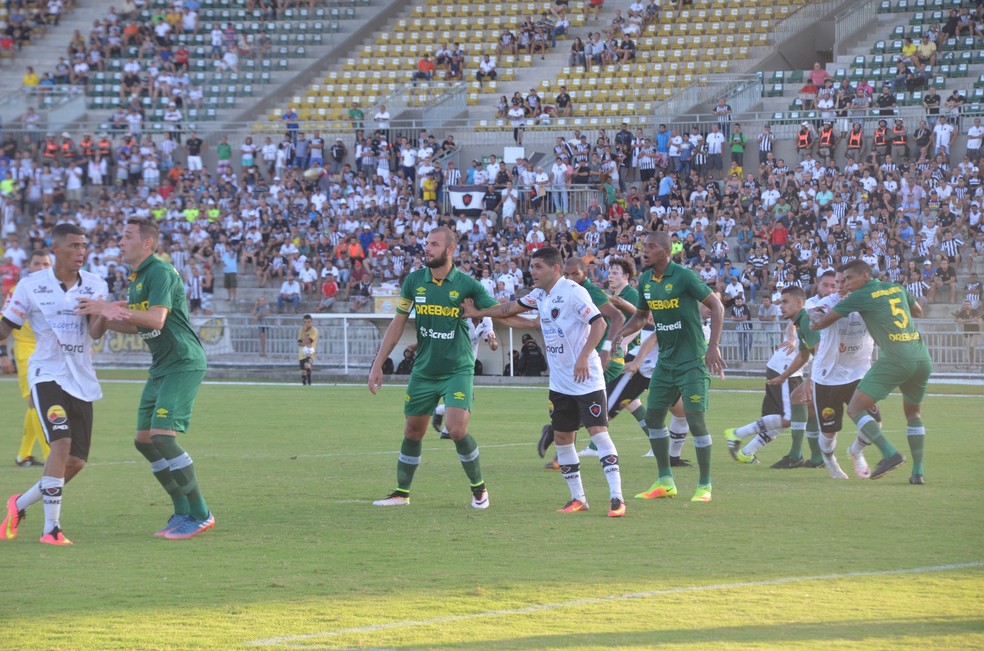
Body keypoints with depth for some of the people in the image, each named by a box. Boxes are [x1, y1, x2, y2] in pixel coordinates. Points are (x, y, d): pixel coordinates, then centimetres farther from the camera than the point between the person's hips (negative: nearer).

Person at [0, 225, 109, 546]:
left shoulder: (95, 285, 4)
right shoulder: (31, 286, -3)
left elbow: (95, 333, -9)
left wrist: (104, 317, -30)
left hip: (82, 380, 4)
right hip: (47, 374, -4)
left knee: (76, 461, 3)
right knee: (62, 442, -24)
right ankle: (51, 528, -22)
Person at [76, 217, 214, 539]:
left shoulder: (160, 273, -15)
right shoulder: (137, 278, 15)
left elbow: (156, 319, -27)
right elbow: (136, 325, 23)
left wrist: (108, 307, -22)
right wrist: (99, 317, 9)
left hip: (183, 364, -10)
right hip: (161, 367, 10)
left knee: (162, 436, -18)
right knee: (144, 440, 7)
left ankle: (200, 515, -11)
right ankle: (183, 512, 14)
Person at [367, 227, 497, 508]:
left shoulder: (467, 284, -9)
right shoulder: (414, 281, 0)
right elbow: (398, 323, 7)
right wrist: (378, 364, 6)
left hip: (457, 369, -4)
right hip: (423, 370, 4)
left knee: (457, 429, -17)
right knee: (413, 430, 10)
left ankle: (479, 488, 3)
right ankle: (402, 492, 26)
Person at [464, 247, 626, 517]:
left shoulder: (572, 292, -15)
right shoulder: (540, 295, 10)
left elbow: (599, 323, -22)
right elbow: (512, 307, 26)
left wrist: (584, 355, -30)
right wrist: (479, 312, 26)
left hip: (586, 380, -9)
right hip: (559, 381, 9)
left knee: (598, 431, -14)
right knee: (562, 438, 9)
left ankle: (616, 497, -17)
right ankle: (577, 498, 18)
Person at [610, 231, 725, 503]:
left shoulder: (684, 277, -16)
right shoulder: (645, 280, 6)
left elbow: (716, 306, -14)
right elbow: (641, 315, 20)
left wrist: (713, 346, -21)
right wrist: (621, 333, 0)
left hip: (692, 361, -8)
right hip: (666, 361, 8)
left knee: (695, 419, -12)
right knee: (653, 417, 8)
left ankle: (705, 485, -1)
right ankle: (665, 482, 20)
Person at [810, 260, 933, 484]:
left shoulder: (860, 297, 2)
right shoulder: (897, 288, 17)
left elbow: (821, 323, 7)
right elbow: (918, 311, 37)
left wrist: (814, 317, 29)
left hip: (895, 359, -7)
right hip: (922, 358, 7)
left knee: (856, 409, -4)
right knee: (913, 413, 24)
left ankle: (890, 454, -20)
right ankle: (918, 471, 17)